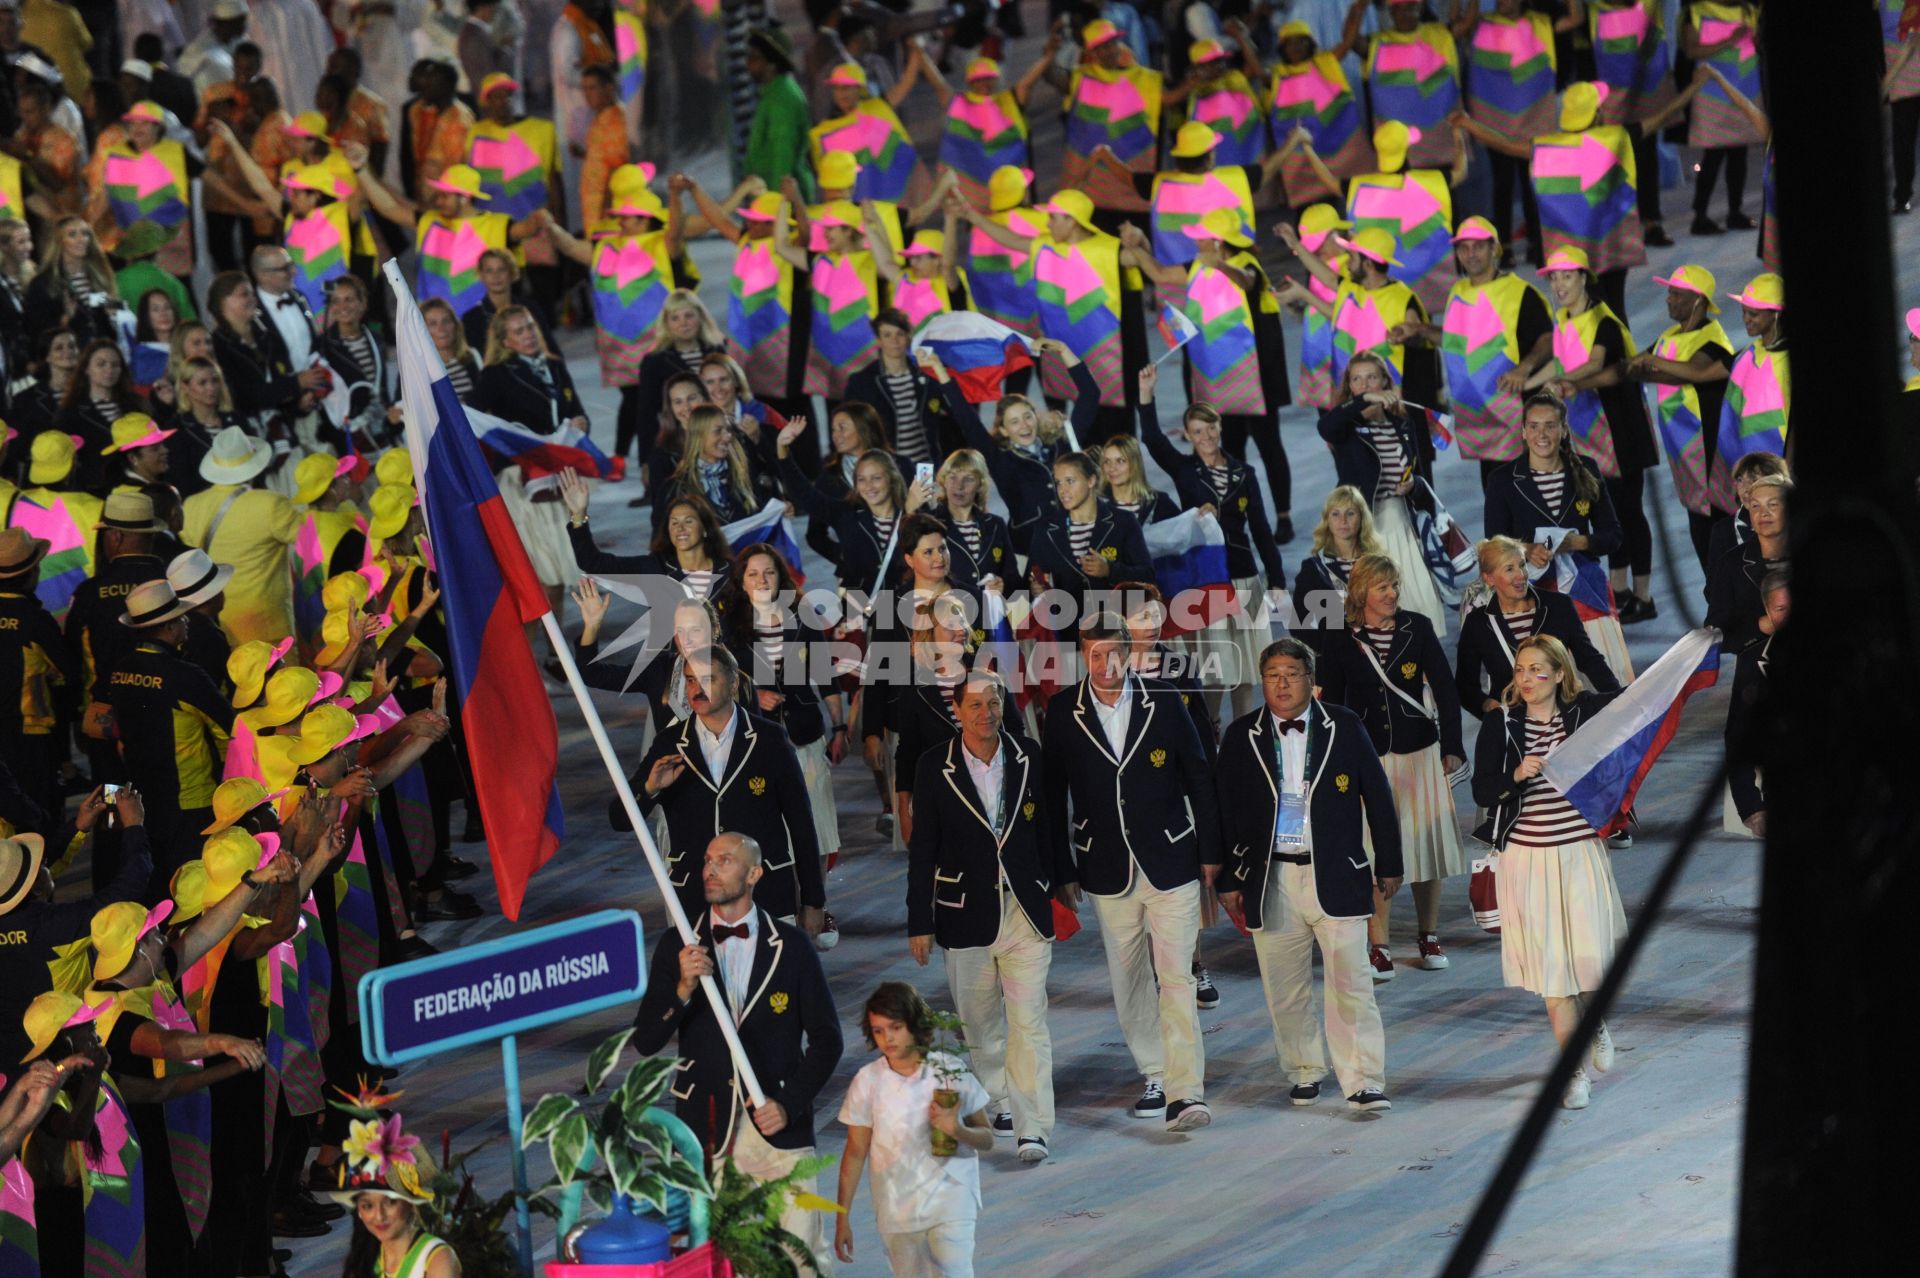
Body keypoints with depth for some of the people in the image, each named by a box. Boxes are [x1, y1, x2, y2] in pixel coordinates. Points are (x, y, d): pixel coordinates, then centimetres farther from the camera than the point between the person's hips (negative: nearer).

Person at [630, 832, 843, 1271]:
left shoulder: (789, 945, 2)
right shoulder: (677, 947, 3)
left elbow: (826, 1038, 5)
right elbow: (644, 1042, -1)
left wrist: (789, 1103, -7)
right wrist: (683, 988, -18)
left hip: (778, 1126, 0)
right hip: (706, 1131, 0)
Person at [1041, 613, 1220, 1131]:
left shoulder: (1163, 703, -2)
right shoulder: (1064, 713, -1)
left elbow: (1197, 778, 5)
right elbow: (1053, 795, 4)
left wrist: (1210, 852, 5)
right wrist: (1061, 870, 3)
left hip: (1171, 866, -2)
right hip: (1108, 870, 2)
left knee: (1176, 980, -9)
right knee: (1129, 983, 9)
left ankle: (1186, 1093, -12)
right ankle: (1154, 1077, 23)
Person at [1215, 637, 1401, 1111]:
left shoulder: (1344, 726, 2)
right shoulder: (1242, 736, 5)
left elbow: (1377, 796, 7)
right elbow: (1225, 809, 9)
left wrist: (1388, 866, 7)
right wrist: (1228, 879, 7)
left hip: (1335, 876, -1)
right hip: (1270, 879, 1)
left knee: (1350, 982, -5)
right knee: (1284, 984, 7)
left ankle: (1363, 1082, -2)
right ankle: (1304, 1072, 22)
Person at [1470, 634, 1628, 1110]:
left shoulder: (1585, 712, -1)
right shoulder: (1499, 723, -2)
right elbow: (1481, 790, -5)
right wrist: (1516, 776, -23)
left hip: (1581, 853, 0)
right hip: (1527, 857, 0)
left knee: (1592, 958, -4)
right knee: (1551, 965, 2)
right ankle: (1575, 1069, 14)